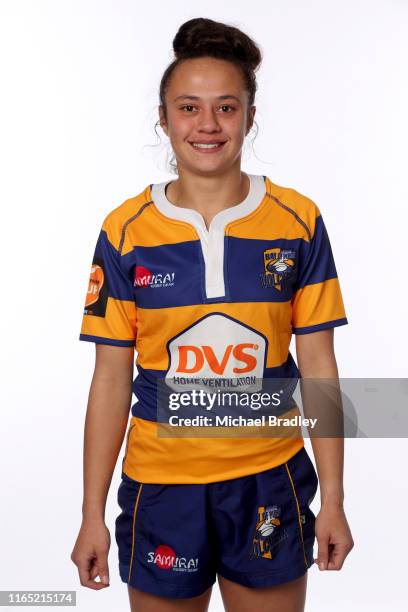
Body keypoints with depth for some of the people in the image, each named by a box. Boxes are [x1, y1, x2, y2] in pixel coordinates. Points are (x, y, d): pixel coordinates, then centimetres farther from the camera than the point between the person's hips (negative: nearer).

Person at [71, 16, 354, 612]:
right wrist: (93, 513, 0)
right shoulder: (125, 230, -6)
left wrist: (333, 498, -1)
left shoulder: (298, 221, -5)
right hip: (160, 485, 0)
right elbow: (111, 378, -2)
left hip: (270, 482, 1)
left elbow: (318, 365, -1)